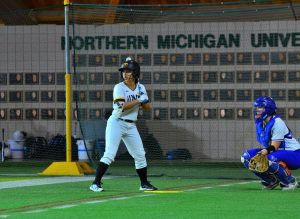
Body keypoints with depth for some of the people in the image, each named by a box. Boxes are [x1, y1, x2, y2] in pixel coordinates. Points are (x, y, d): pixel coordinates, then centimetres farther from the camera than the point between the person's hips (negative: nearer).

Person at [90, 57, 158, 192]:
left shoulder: (140, 88, 7)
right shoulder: (119, 87, -10)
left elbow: (147, 108, 8)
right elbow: (121, 107, -24)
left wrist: (144, 100, -13)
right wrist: (138, 100, -20)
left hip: (131, 126, 6)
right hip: (117, 123, -6)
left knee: (140, 155, 11)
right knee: (109, 154, -16)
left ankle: (144, 183, 26)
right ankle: (96, 183, -16)